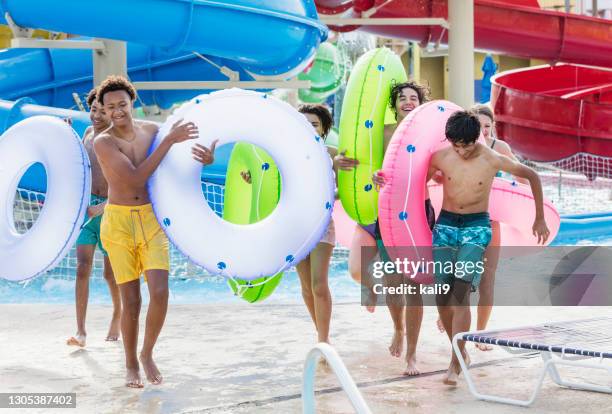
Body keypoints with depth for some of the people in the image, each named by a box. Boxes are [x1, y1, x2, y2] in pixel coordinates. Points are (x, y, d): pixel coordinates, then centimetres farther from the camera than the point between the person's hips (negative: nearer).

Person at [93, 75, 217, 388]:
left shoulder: (152, 130, 2)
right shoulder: (103, 142, -11)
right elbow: (136, 178, -21)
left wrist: (206, 158, -13)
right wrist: (169, 140, -23)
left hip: (152, 220, 3)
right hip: (119, 223, -3)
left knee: (159, 293, -11)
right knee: (131, 300, 1)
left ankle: (148, 355, 13)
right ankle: (131, 365, 21)